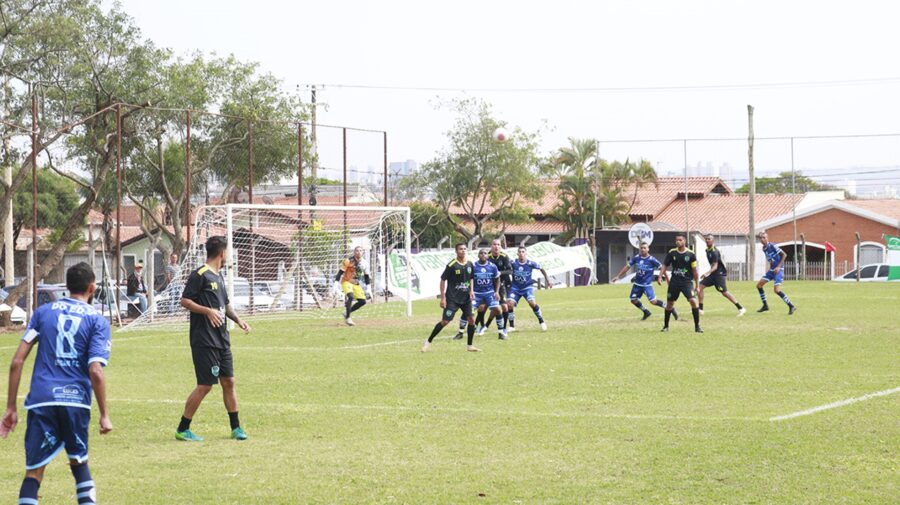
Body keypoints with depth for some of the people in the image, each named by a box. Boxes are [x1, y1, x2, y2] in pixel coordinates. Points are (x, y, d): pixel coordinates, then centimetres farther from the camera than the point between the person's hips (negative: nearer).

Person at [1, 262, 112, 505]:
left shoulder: (43, 311, 11)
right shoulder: (98, 321, 4)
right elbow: (95, 371, -7)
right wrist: (104, 415, -1)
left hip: (42, 400, 1)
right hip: (76, 401, 0)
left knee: (34, 471, 3)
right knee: (79, 462, 22)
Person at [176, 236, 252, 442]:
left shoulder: (219, 277, 17)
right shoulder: (200, 275, -10)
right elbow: (184, 301, -14)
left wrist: (238, 320, 14)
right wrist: (208, 311, -24)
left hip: (221, 339, 9)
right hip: (204, 341, -9)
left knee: (228, 381, 10)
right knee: (205, 385, -8)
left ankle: (236, 427, 18)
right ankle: (182, 429, 1)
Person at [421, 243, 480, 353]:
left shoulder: (470, 264, 4)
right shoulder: (451, 265, -13)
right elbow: (443, 280, -8)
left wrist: (471, 290, 3)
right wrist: (443, 298, -10)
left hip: (466, 298, 5)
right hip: (452, 298, -5)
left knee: (471, 320, -1)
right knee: (445, 321, -8)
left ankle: (470, 345, 12)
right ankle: (428, 342, 3)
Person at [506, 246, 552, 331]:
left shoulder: (530, 263, -13)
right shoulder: (513, 263, -13)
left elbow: (542, 269, 3)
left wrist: (548, 280, 2)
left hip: (527, 287, -1)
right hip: (515, 287, 1)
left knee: (532, 302, -25)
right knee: (510, 303, -18)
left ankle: (541, 321, -4)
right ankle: (511, 326, -3)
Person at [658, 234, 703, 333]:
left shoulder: (691, 254, -6)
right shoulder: (672, 253, 0)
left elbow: (694, 270, -1)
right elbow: (665, 265, 7)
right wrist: (660, 277, -7)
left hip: (687, 282, -3)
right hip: (674, 282, 3)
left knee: (693, 301, -19)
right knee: (669, 303, 9)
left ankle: (697, 326, -10)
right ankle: (666, 326, 27)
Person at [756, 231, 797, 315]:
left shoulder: (772, 246, -16)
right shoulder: (764, 249, 9)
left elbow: (784, 254, -16)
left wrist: (778, 266, -21)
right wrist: (771, 266, 11)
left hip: (778, 270, -9)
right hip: (771, 270, 9)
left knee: (777, 290, -19)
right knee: (759, 285, 6)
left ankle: (791, 306, -9)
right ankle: (765, 305, 17)